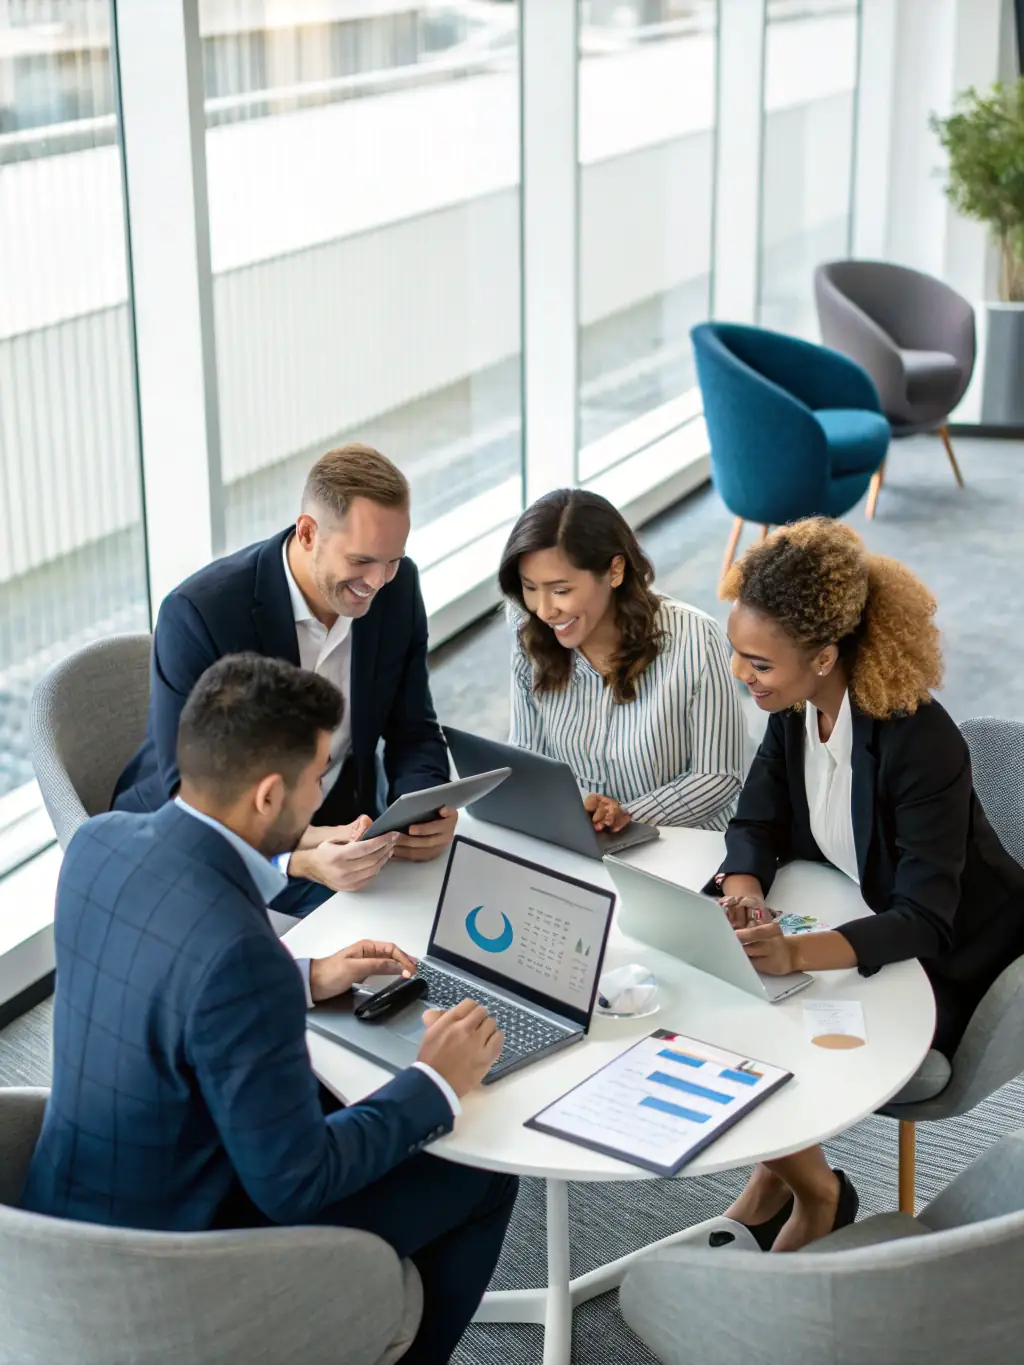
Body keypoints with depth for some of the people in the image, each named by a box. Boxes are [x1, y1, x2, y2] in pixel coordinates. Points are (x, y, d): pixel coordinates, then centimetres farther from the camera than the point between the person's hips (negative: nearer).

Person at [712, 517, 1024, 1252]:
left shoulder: (921, 743, -32)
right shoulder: (796, 709, -10)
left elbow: (923, 921, -35)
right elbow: (756, 823, -3)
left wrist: (797, 954, -51)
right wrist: (746, 888, -27)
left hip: (949, 964, -7)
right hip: (864, 924, 7)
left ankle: (816, 1192, 12)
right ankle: (776, 1167, 15)